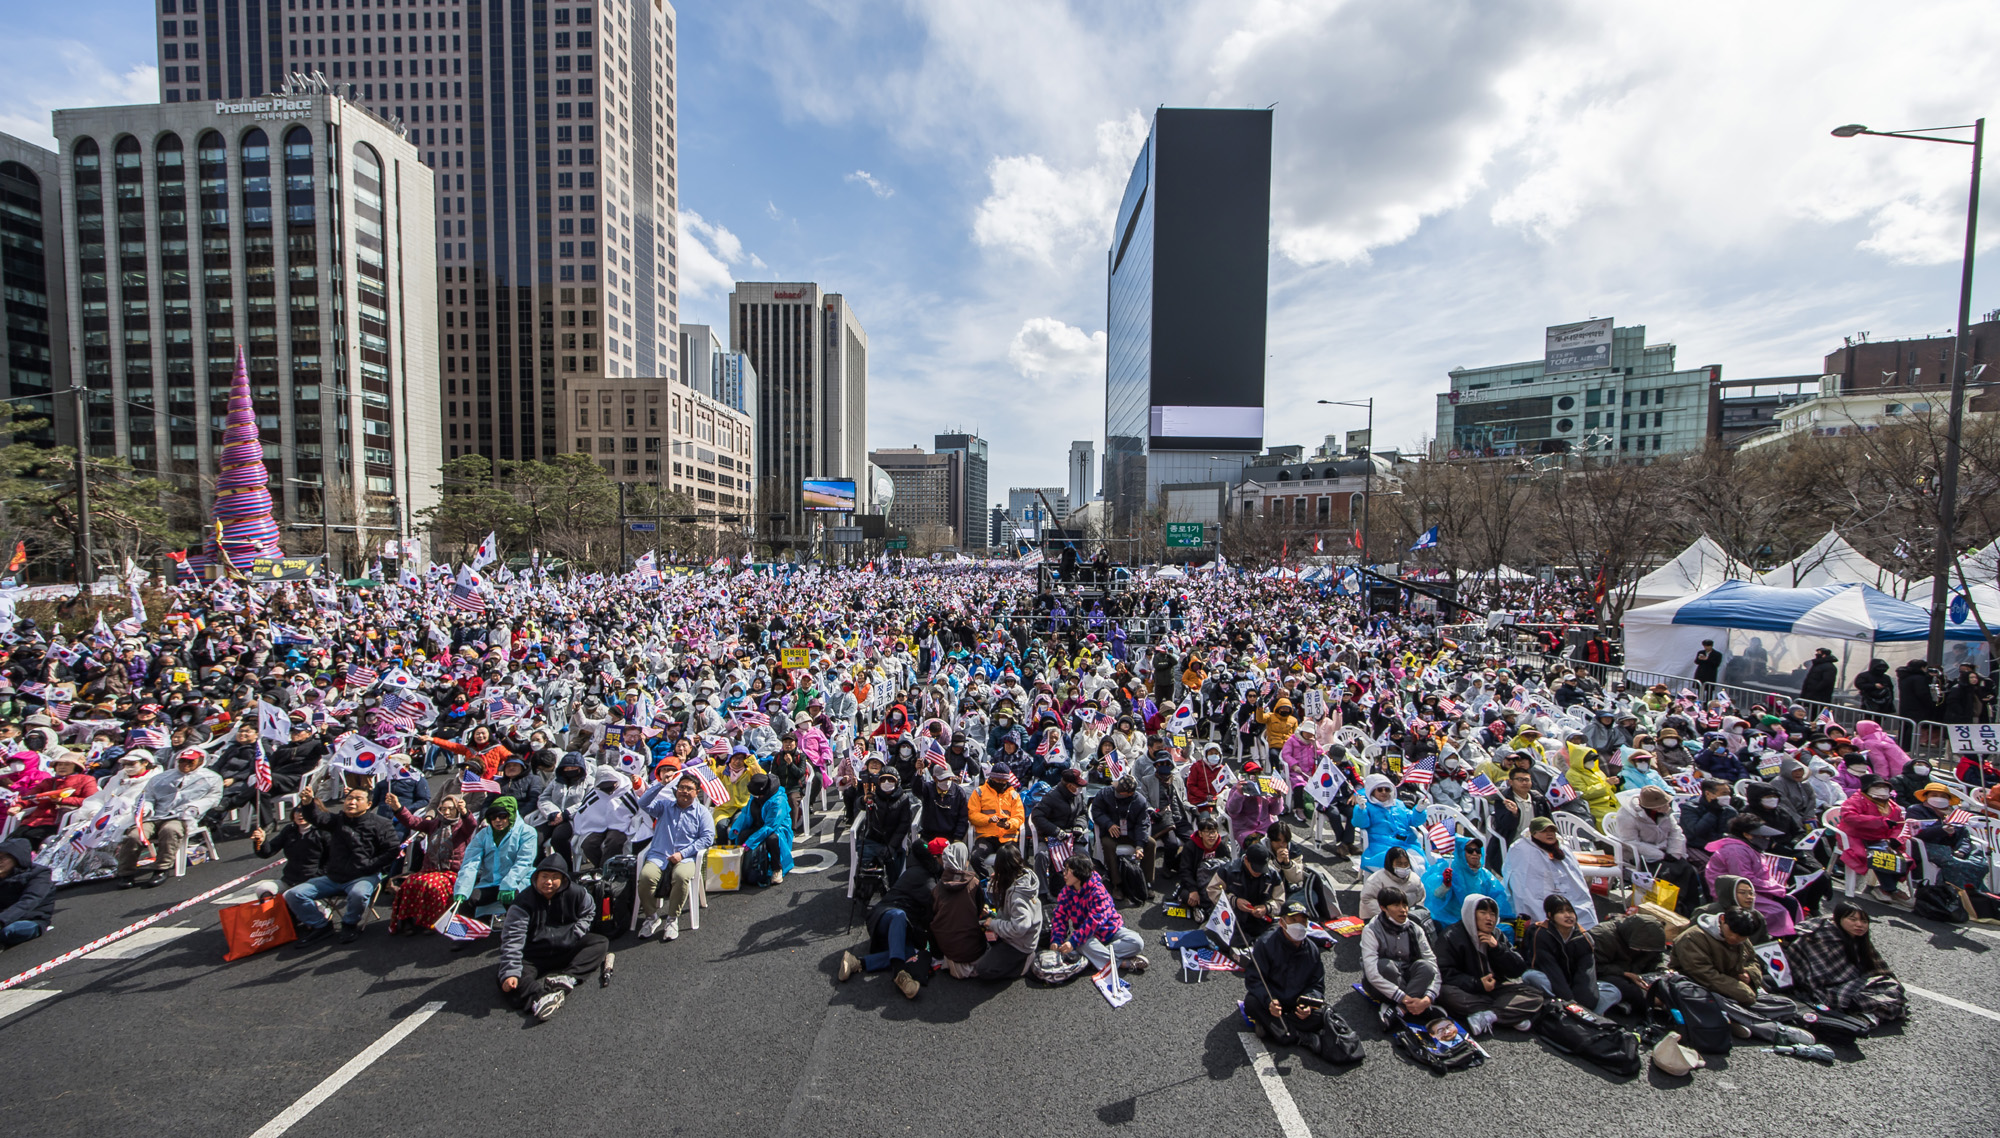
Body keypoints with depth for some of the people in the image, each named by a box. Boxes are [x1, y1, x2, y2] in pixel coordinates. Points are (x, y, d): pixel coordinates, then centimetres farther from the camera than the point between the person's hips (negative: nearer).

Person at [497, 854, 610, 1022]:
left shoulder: (576, 893, -7)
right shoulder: (523, 903, -14)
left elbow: (589, 913, 12)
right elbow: (512, 939, -20)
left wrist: (575, 934, -6)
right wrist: (510, 973, -31)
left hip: (567, 950, 2)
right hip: (533, 957, -2)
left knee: (600, 943, -18)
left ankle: (568, 977, -37)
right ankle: (540, 998, -56)